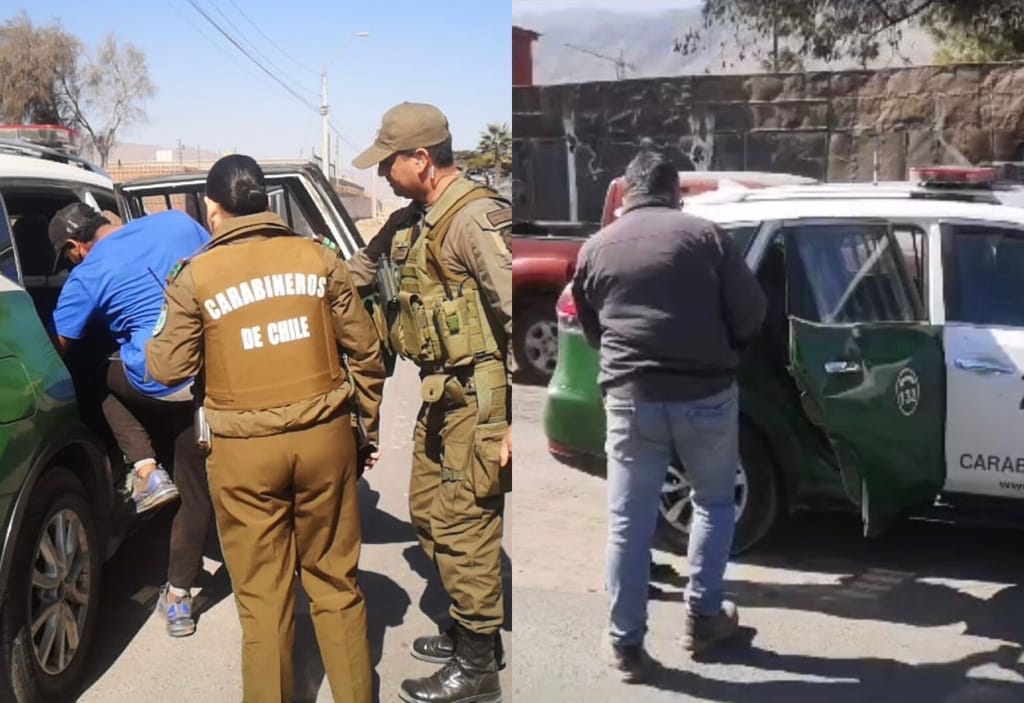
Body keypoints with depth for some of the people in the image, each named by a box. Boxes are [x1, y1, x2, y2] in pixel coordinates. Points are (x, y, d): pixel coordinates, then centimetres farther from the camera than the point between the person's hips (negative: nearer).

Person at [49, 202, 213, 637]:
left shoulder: (87, 275, 1)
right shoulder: (176, 222, 11)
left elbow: (58, 348, 5)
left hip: (163, 380, -4)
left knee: (105, 380, 30)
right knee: (197, 489, 14)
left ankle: (146, 472, 15)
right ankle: (178, 599, 22)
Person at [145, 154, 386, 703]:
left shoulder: (195, 276, -3)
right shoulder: (318, 256, 2)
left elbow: (169, 368, 1)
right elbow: (364, 350, 5)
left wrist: (147, 343, 23)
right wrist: (369, 426, 16)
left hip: (245, 450, -2)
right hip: (324, 435, 2)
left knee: (263, 595, 11)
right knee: (335, 581, 17)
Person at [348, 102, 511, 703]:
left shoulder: (476, 218, -18)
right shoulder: (413, 220, 11)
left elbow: (519, 316, -22)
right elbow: (359, 269, 26)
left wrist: (518, 421, -23)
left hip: (480, 399, -10)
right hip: (443, 397, 10)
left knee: (463, 527, -2)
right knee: (428, 513, 18)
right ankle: (469, 630, 35)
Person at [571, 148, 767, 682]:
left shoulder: (595, 249, 8)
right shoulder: (703, 235, -1)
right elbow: (751, 314, 0)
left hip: (630, 398, 1)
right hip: (706, 394, -1)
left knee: (628, 524, 8)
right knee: (714, 502, 20)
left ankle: (626, 644, 13)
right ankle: (702, 617, 25)